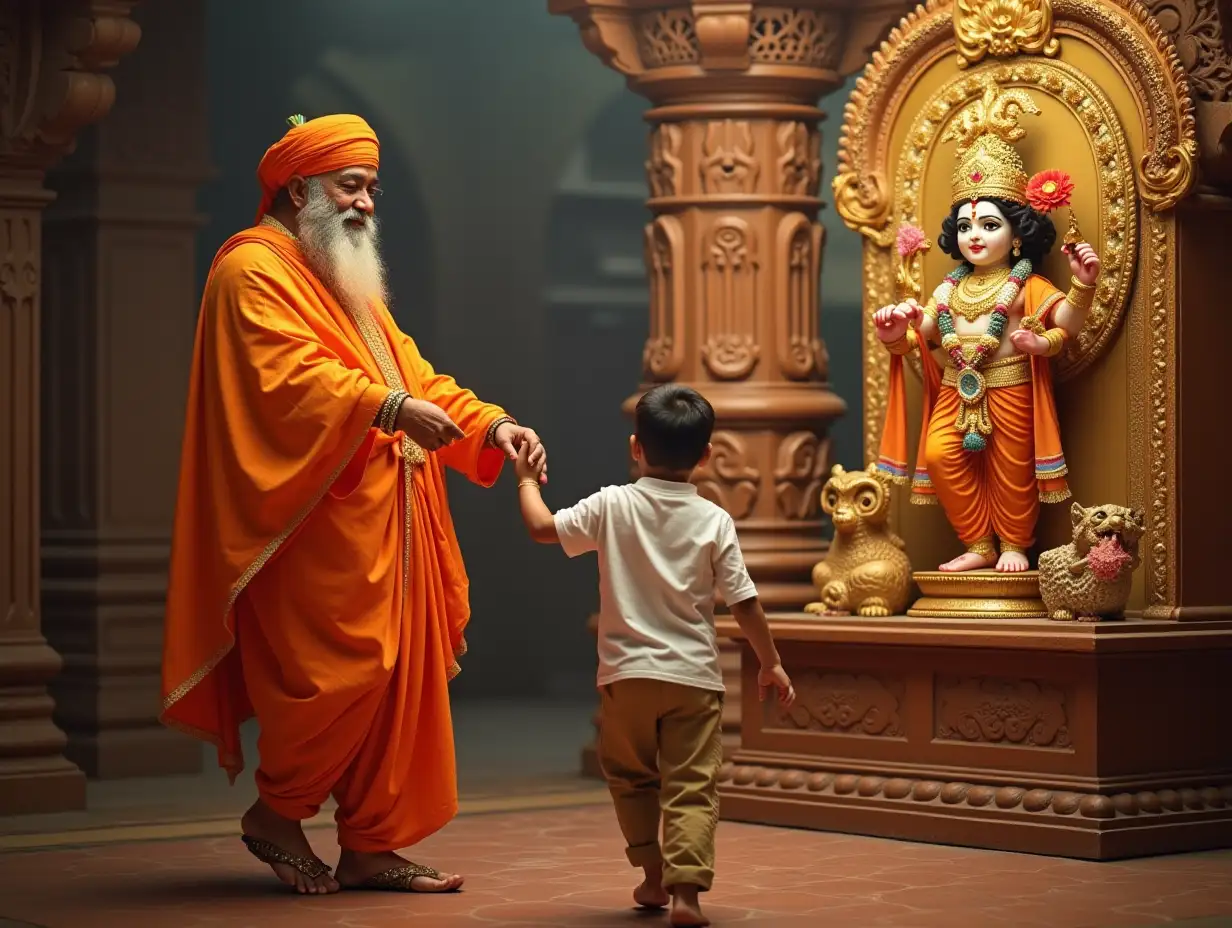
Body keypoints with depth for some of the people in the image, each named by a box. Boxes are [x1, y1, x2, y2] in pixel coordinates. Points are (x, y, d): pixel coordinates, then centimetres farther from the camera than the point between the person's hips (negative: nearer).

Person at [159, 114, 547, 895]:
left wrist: (492, 425, 1)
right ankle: (278, 813, 9)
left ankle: (371, 846, 11)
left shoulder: (349, 285, 24)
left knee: (396, 676, 6)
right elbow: (290, 374, -21)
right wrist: (390, 409, -32)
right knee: (342, 667, -11)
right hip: (319, 521, -9)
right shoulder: (254, 271, -6)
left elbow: (414, 375, 17)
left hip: (384, 522, 9)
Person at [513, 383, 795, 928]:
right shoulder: (714, 521, -4)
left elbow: (542, 528, 0)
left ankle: (654, 877, 23)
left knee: (631, 777, 20)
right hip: (694, 676, -1)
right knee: (692, 786, -1)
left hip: (627, 673, 1)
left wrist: (527, 479, 18)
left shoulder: (612, 506, -4)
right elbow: (743, 602, -3)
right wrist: (770, 662, 8)